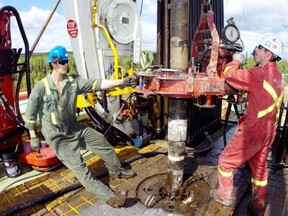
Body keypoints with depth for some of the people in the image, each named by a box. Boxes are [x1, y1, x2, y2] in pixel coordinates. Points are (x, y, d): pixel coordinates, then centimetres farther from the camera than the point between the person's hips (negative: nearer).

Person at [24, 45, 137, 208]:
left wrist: (122, 82, -28)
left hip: (75, 128, 6)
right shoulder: (41, 88, -18)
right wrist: (33, 137, -6)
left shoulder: (74, 81, -7)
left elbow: (96, 84, -18)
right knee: (79, 167, -7)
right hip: (58, 136, -6)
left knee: (103, 143, 13)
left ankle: (117, 170, 37)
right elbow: (30, 113, -9)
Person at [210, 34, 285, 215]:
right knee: (260, 167, 20)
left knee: (226, 161, 9)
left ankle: (224, 196, 27)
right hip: (268, 131, 9)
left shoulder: (259, 74, -19)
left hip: (252, 130, -9)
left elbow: (229, 75, -16)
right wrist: (242, 66, 6)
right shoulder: (278, 76, 9)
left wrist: (236, 61, 2)